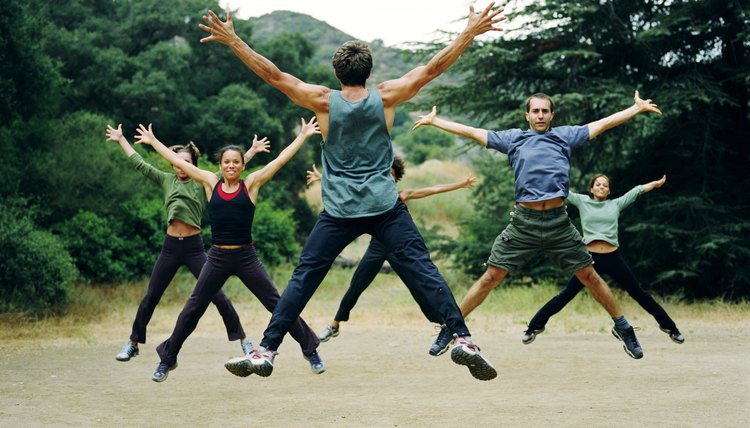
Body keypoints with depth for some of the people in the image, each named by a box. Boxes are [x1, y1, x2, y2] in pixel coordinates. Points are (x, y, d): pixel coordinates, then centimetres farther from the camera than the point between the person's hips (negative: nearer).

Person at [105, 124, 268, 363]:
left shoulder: (203, 183, 2)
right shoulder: (166, 180, 8)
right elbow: (140, 165, 13)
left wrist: (252, 152, -11)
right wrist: (121, 140, 17)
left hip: (194, 247, -2)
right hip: (170, 246, 2)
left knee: (218, 296, -5)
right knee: (150, 297, 7)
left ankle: (243, 341, 3)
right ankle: (132, 344, 20)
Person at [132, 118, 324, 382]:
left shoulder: (251, 184, 1)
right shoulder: (211, 183, 5)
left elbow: (280, 160, 2)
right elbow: (179, 162, 11)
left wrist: (303, 136, 3)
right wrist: (153, 141, 16)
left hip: (246, 257, -1)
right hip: (217, 258, 1)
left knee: (278, 305, 1)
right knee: (192, 310, 5)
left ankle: (311, 351, 13)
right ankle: (168, 359, 20)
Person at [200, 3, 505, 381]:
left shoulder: (324, 101, -1)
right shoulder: (385, 97, 0)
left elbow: (272, 74, -1)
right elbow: (433, 68, 3)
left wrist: (232, 41, 3)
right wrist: (470, 33, 8)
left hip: (339, 212, 0)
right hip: (386, 207, 0)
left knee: (303, 278, 7)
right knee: (423, 272, -1)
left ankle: (265, 352, 6)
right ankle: (463, 340, -11)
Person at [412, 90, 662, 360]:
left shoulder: (565, 135, 14)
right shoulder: (513, 138, 14)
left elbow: (602, 124, 16)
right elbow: (472, 132, 18)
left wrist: (638, 108, 16)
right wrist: (434, 121, 20)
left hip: (558, 221, 0)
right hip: (524, 222, 0)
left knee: (589, 276, 3)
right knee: (491, 277, -2)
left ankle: (622, 327, 19)